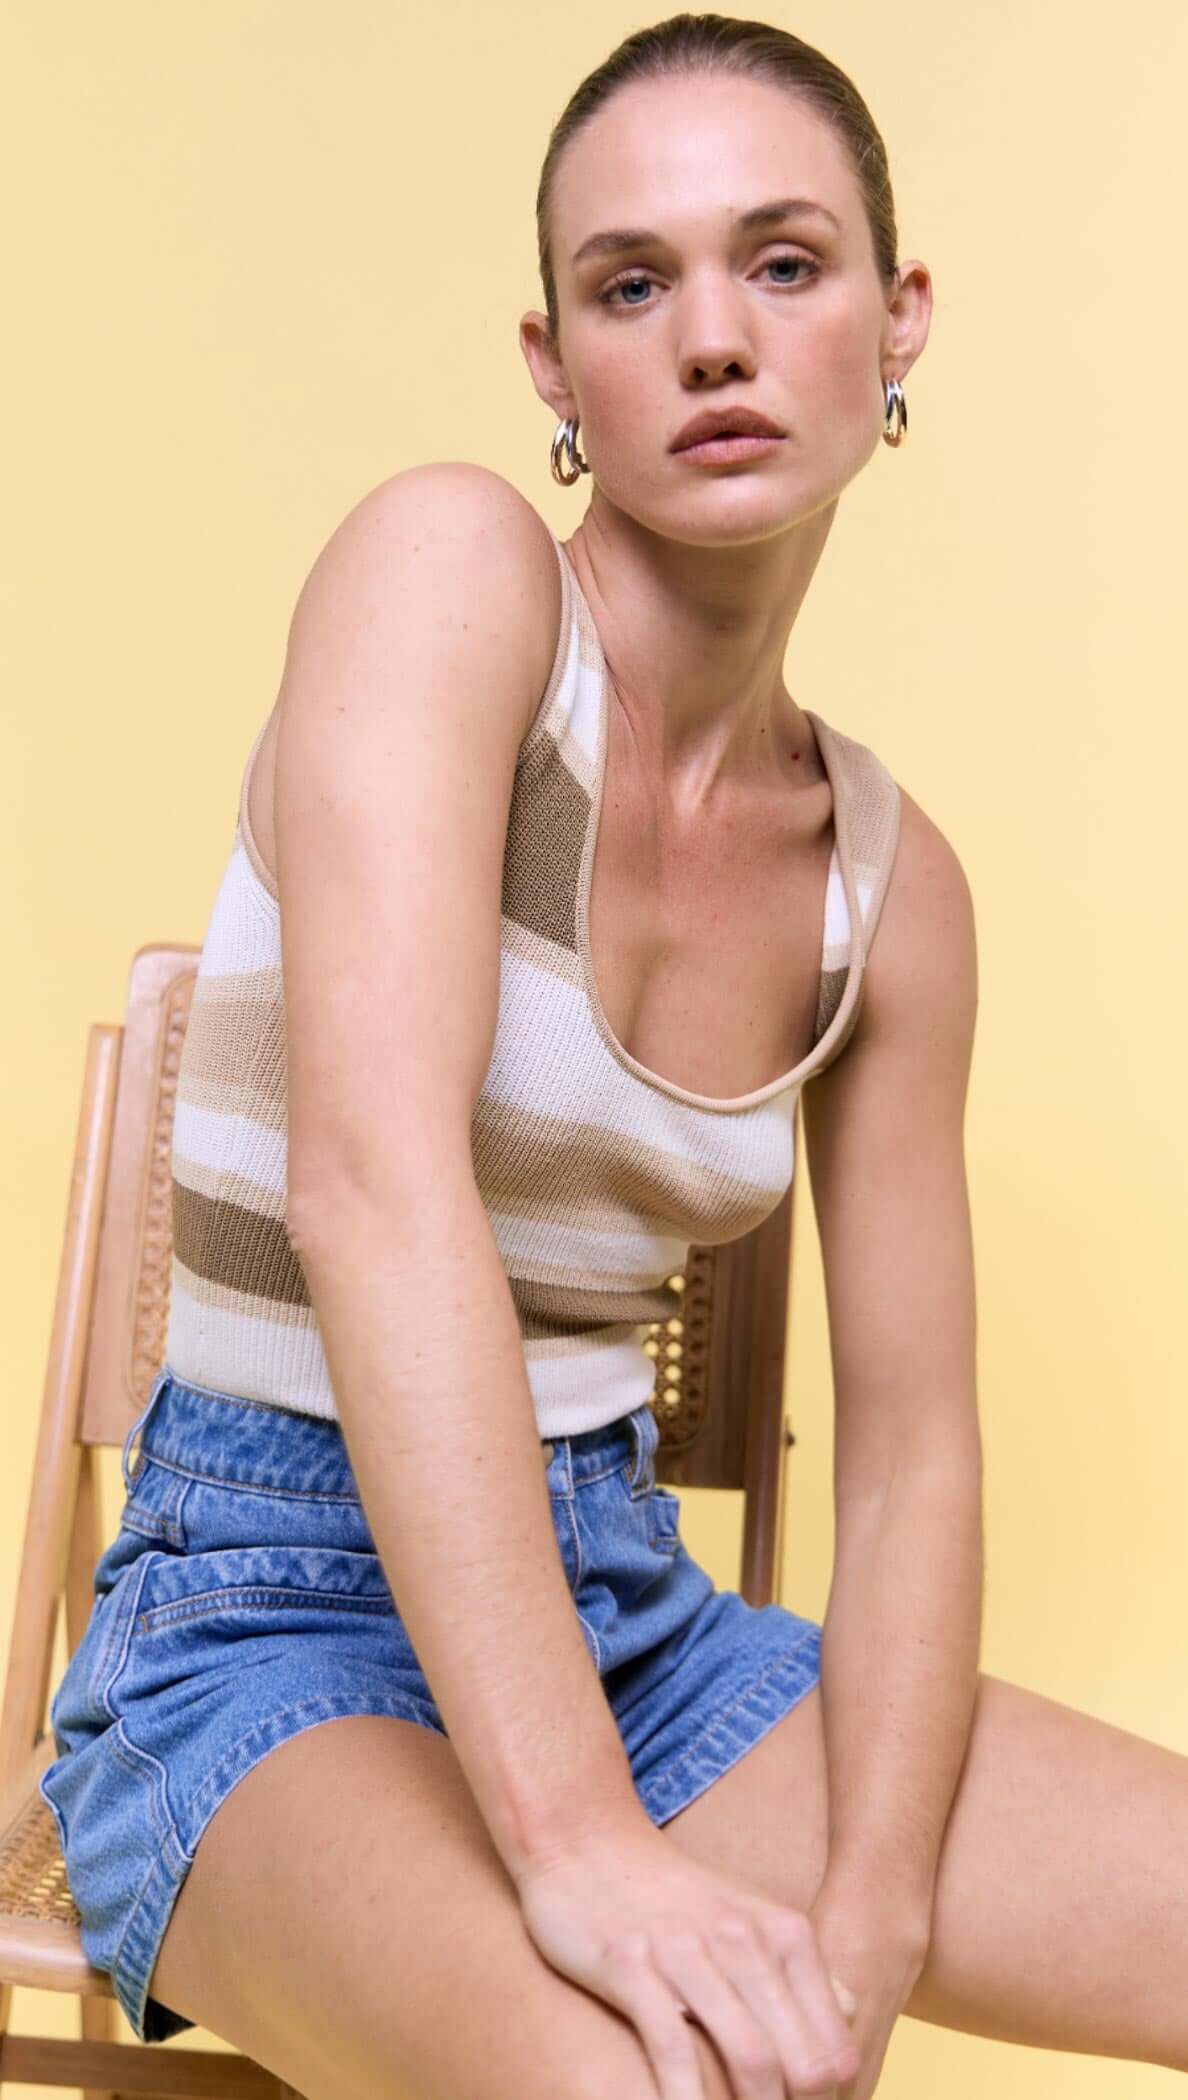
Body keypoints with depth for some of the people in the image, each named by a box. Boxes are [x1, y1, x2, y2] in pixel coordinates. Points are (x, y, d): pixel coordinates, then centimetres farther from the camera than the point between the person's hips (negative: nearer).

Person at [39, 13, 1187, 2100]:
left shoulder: (892, 882, 2)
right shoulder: (444, 563, -13)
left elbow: (911, 1455, 2)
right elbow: (373, 1184, -27)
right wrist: (579, 1842, -30)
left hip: (637, 1614, 6)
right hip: (271, 1619, -5)